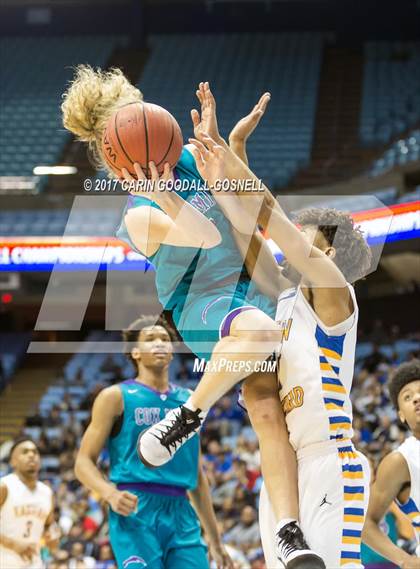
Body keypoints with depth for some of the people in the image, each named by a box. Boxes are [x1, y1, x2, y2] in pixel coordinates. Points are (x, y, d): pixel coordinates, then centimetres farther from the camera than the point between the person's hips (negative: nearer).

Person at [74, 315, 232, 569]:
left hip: (181, 513, 5)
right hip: (135, 512, -5)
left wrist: (215, 541, 21)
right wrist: (110, 493, -20)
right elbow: (84, 462, 1)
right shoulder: (116, 396, 5)